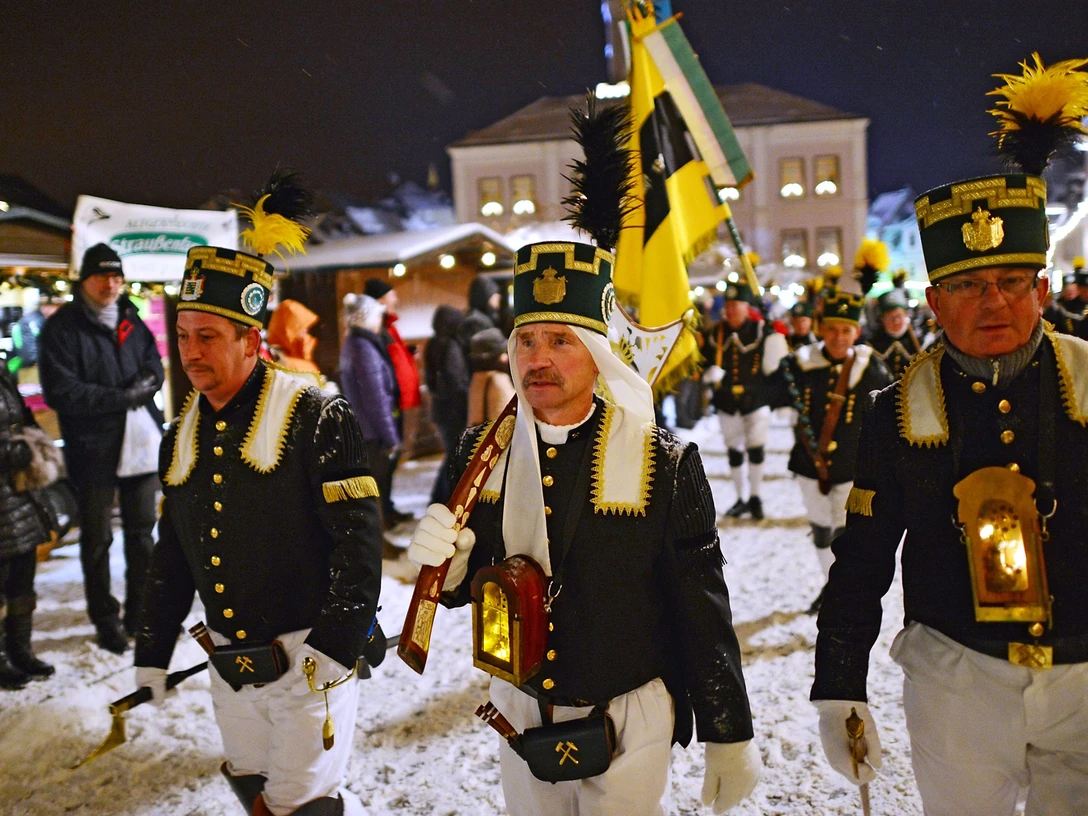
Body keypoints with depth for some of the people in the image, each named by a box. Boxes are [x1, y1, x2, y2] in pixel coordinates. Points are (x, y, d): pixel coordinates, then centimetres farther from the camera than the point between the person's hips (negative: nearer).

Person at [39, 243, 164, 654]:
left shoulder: (131, 322, 10)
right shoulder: (61, 328, -8)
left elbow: (154, 368, 12)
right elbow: (60, 391, -16)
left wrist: (145, 383, -11)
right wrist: (121, 397, -17)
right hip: (93, 449, -5)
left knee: (141, 532, 15)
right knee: (98, 539, 9)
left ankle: (141, 611, 29)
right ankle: (106, 620, 21)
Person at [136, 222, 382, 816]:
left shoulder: (316, 419, -14)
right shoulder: (180, 436, 7)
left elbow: (358, 540, -17)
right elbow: (171, 556, 15)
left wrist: (332, 648, -19)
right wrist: (151, 656, 17)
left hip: (309, 660, -6)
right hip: (229, 668, 7)